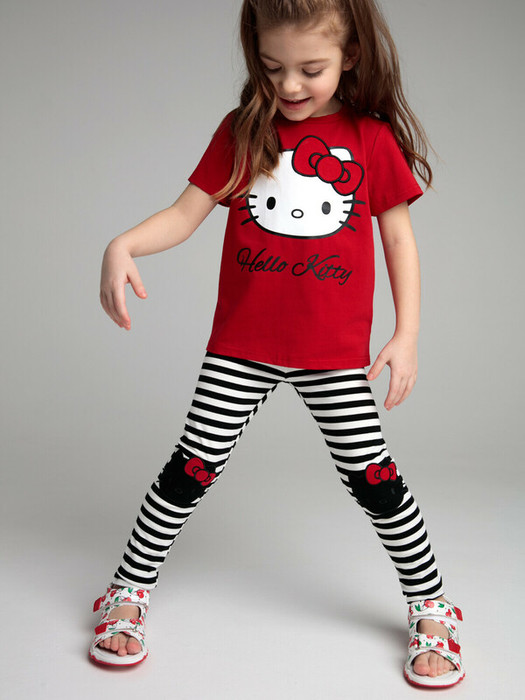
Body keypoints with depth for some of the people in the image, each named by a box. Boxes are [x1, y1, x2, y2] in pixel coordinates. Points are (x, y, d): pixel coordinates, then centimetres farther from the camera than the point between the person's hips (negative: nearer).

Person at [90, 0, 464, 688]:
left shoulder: (373, 139, -1)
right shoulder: (243, 131, 2)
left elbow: (399, 239, 4)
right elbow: (184, 213, 1)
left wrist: (407, 334, -2)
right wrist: (121, 245, -18)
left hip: (337, 353, -1)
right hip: (241, 347, 1)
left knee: (376, 479, 3)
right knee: (192, 468, 4)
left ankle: (431, 607, 23)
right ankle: (128, 592, 23)